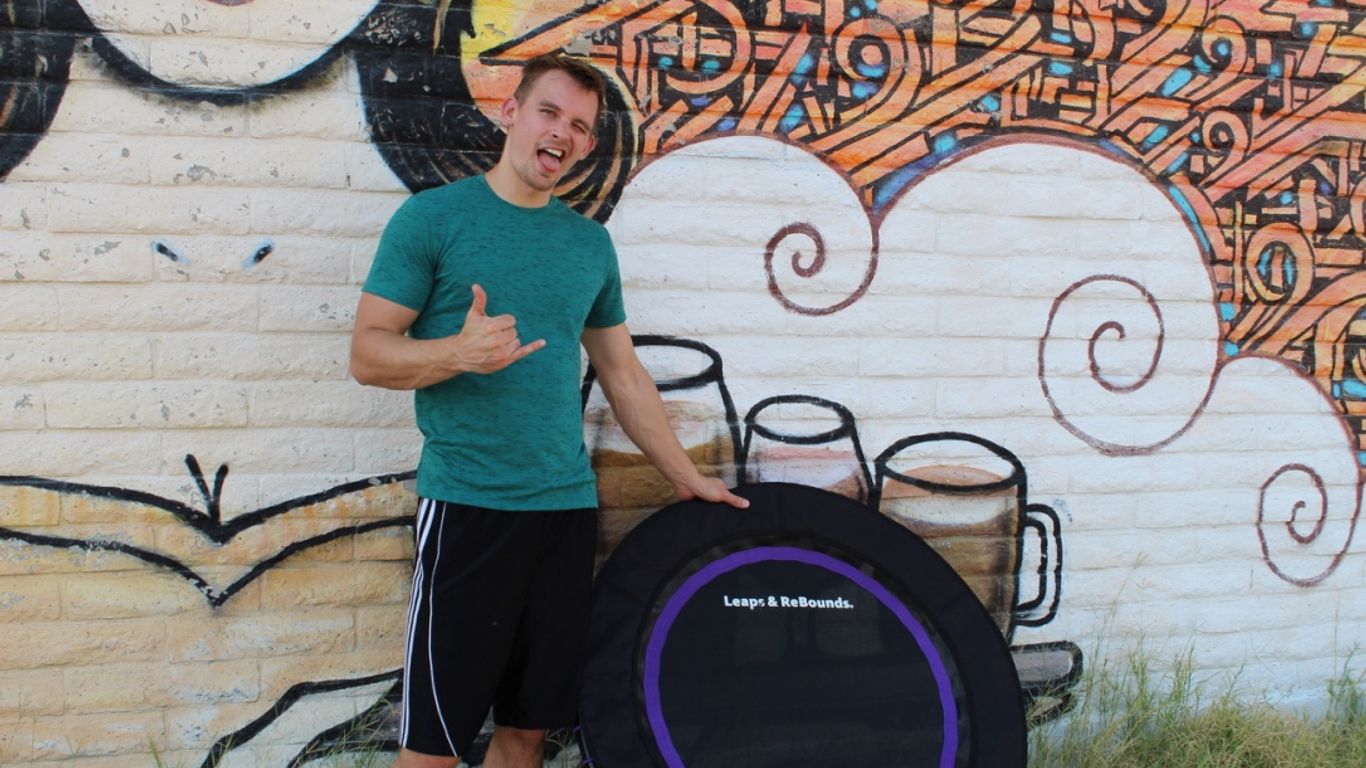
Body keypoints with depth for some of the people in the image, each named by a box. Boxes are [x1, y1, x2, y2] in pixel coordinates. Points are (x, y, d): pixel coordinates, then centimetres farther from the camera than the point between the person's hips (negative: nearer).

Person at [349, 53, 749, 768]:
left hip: (568, 505, 5)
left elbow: (622, 373, 19)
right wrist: (459, 352, -23)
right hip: (466, 504, -4)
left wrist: (688, 479, 19)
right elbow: (368, 354, -5)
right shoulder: (433, 216, -2)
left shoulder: (590, 242, 13)